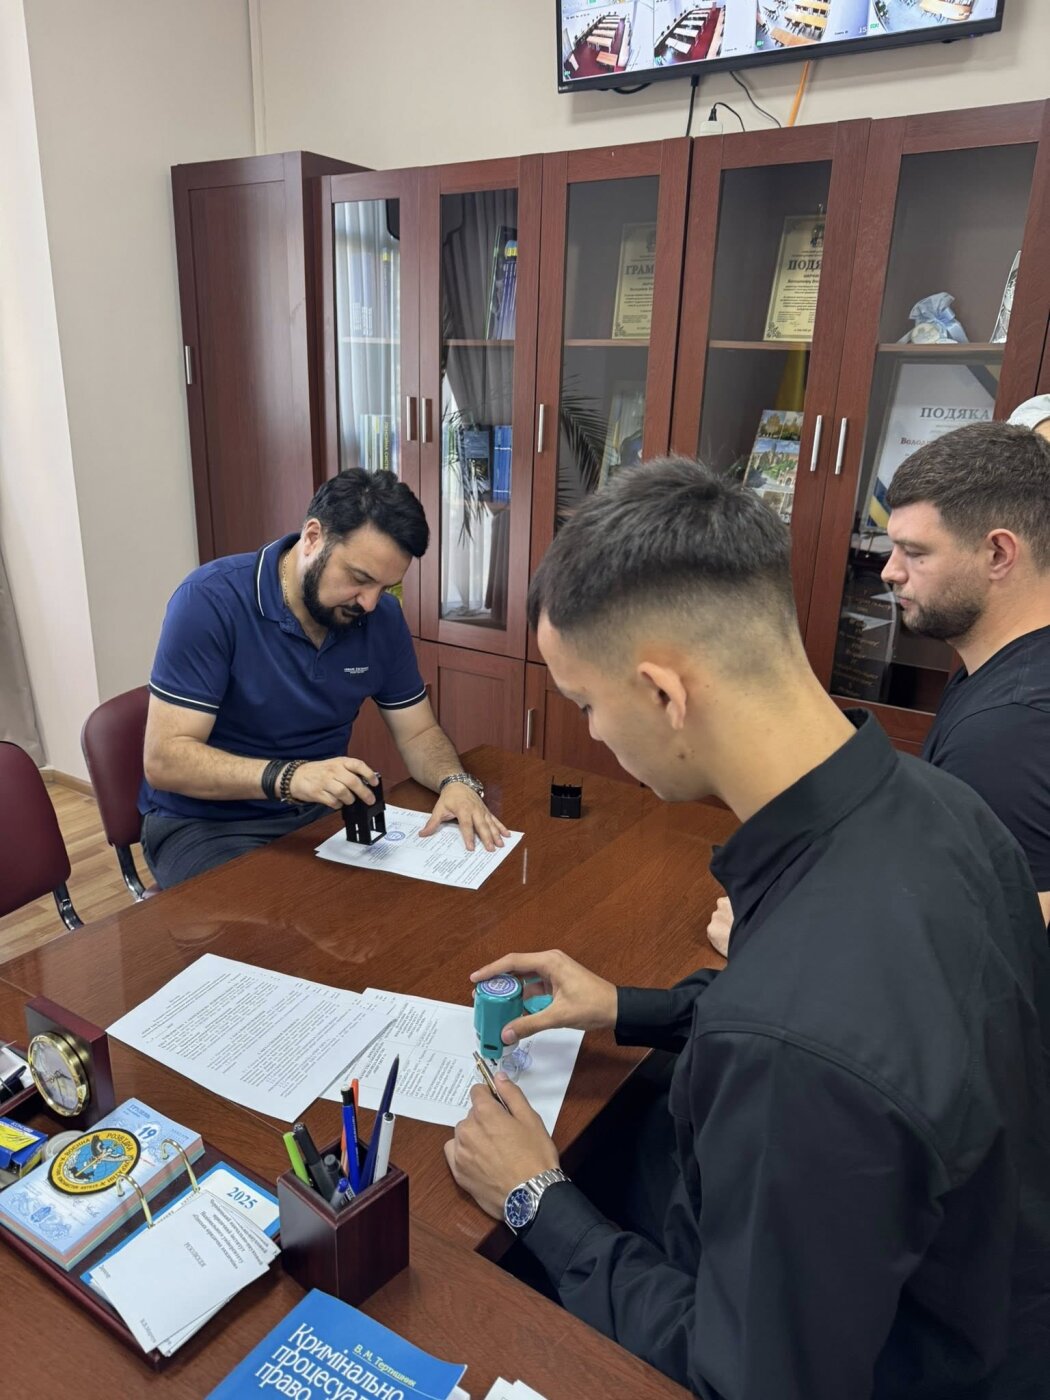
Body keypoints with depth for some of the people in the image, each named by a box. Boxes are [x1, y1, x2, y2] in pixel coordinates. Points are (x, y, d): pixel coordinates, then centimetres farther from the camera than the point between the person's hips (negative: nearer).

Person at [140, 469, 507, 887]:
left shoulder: (383, 617, -4)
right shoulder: (210, 600, -20)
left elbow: (418, 732, 5)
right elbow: (164, 760, -23)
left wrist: (455, 782, -18)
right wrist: (288, 777, -38)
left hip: (324, 813, 5)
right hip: (207, 824, -4)